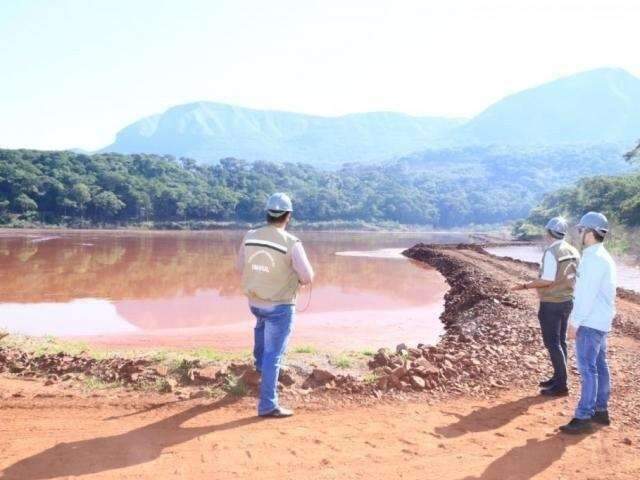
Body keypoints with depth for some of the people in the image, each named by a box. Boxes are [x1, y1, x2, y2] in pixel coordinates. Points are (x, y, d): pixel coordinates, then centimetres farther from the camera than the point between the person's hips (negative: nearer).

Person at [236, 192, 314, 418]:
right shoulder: (292, 243, -21)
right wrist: (297, 279, 6)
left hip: (254, 301, 5)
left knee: (262, 323, 39)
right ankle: (268, 405, 5)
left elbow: (241, 266, 7)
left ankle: (260, 363, 51)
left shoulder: (250, 236, -7)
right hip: (280, 306, -5)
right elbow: (308, 276, -17)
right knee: (273, 354, 1)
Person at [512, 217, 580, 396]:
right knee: (560, 341, 17)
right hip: (567, 300, 8)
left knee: (552, 343, -1)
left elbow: (547, 280, -23)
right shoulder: (573, 252, 5)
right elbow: (572, 277, 11)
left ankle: (561, 386, 2)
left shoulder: (551, 252, -20)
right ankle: (558, 378, 27)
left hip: (552, 303, -8)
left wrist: (526, 286, -12)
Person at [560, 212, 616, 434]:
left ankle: (583, 417, -5)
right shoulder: (602, 257, 14)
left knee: (587, 368, -8)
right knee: (599, 365, 14)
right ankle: (601, 410, 23)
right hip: (601, 320, 10)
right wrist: (578, 320, 18)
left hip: (590, 322, -10)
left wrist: (575, 322, -18)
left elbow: (587, 294, -22)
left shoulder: (593, 258, -18)